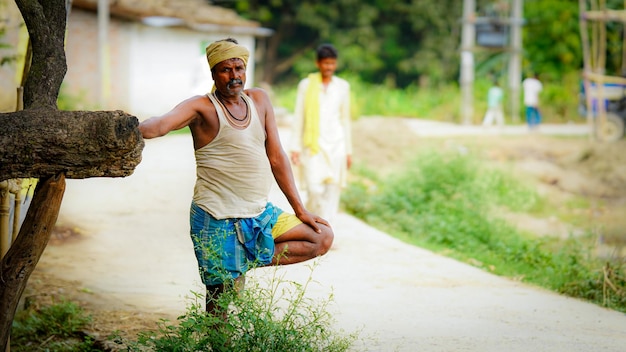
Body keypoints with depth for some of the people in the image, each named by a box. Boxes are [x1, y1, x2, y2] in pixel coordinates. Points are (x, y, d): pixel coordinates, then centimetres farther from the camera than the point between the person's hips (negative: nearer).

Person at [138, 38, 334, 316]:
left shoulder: (259, 100, 10)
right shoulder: (202, 107, -7)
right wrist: (134, 131, -48)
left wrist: (299, 209, 11)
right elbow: (162, 123, -25)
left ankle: (249, 262, 1)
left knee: (323, 237, 8)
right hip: (219, 221, -6)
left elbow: (276, 157, 12)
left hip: (261, 213, 6)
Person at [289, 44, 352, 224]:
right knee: (315, 188, -11)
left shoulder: (342, 86, 8)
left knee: (332, 189, -2)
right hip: (313, 145, -2)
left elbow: (345, 119, 13)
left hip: (336, 144, 2)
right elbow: (298, 118, 3)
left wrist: (348, 151, 12)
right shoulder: (306, 85, 1)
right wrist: (295, 148, -2)